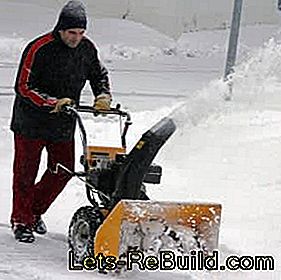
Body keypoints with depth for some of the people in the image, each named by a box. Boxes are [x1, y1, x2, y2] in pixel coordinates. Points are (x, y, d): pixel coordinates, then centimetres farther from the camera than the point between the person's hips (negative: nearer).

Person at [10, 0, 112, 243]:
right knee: (26, 173, 3)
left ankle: (35, 211, 29)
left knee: (63, 170, 8)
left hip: (64, 125, 5)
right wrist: (53, 103, -29)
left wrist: (103, 96, -4)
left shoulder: (87, 49, -2)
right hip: (31, 122, -5)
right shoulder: (39, 49, -20)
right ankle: (21, 222, 16)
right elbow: (24, 87, -20)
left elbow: (99, 75, 15)